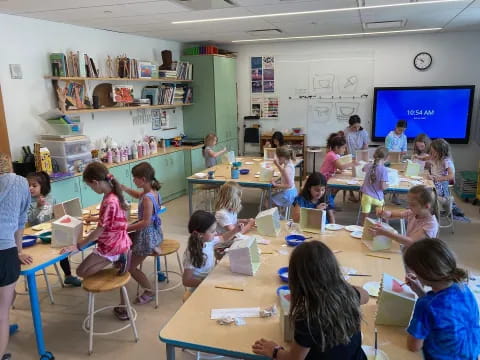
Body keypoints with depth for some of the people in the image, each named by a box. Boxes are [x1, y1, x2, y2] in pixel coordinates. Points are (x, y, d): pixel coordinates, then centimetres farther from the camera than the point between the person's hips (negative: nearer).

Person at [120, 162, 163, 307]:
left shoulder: (147, 198, -28)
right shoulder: (152, 191, -1)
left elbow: (146, 222, -27)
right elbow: (138, 195, 20)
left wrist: (127, 228, -19)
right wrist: (124, 188, 5)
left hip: (147, 233, -9)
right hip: (154, 230, 9)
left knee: (130, 267, 8)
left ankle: (149, 291, 22)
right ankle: (154, 249, 16)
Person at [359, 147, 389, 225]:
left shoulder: (369, 166, 0)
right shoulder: (383, 169, -14)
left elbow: (363, 169, 28)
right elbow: (383, 187, -16)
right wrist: (387, 185, 5)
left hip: (366, 196, 2)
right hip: (377, 198, -2)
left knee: (364, 219, 6)